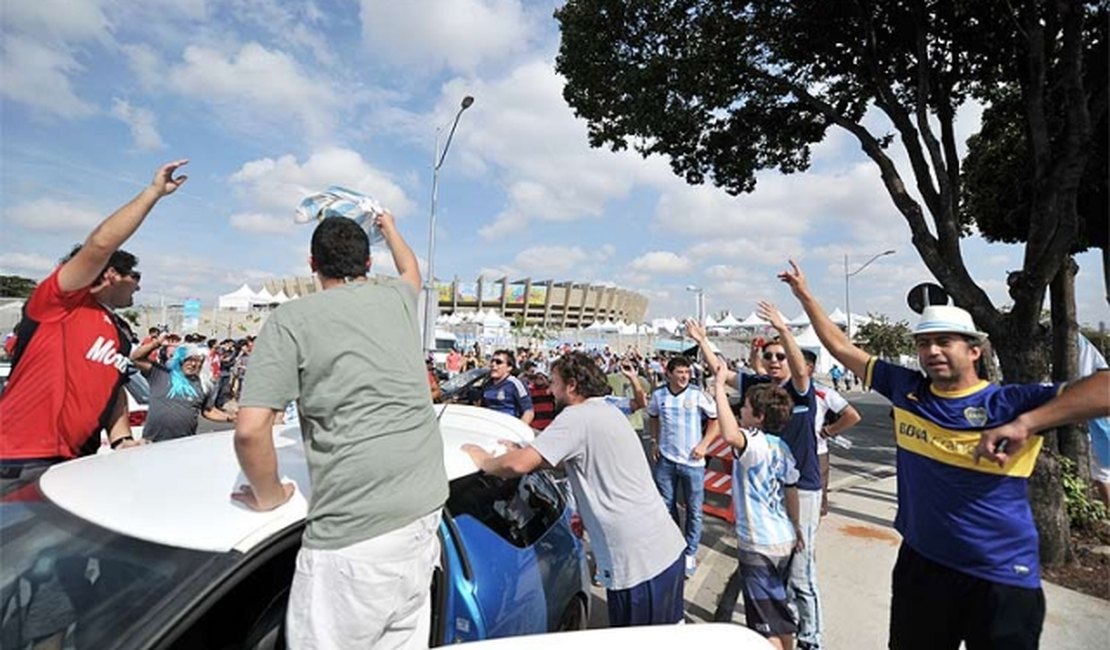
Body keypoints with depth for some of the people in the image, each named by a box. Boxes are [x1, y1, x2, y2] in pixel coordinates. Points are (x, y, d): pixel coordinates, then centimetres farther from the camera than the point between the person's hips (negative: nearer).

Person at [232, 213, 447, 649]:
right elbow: (411, 269, 38)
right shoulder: (396, 298, 12)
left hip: (355, 527, -5)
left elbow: (250, 430, -8)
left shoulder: (291, 318, -1)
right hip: (424, 506, 6)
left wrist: (268, 496, 10)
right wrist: (389, 228, 56)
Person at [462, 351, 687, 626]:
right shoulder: (608, 410, 12)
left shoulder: (577, 416, -16)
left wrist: (484, 461, -2)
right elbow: (574, 458, 20)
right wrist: (522, 451, 13)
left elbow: (519, 465, -22)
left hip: (639, 561, -9)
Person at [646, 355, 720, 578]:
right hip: (665, 459, 3)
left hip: (692, 461, -2)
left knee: (693, 509, 10)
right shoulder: (658, 394, -4)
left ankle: (690, 553, 29)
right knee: (666, 505, 16)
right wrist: (655, 441, 6)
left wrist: (704, 445, -10)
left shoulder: (697, 394, -13)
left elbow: (716, 419, -4)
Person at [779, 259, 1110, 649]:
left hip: (1002, 580, -3)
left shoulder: (1009, 402, -13)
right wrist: (805, 296, 4)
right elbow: (842, 349, 2)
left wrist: (1025, 423, -36)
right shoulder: (906, 390, -4)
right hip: (920, 563, 4)